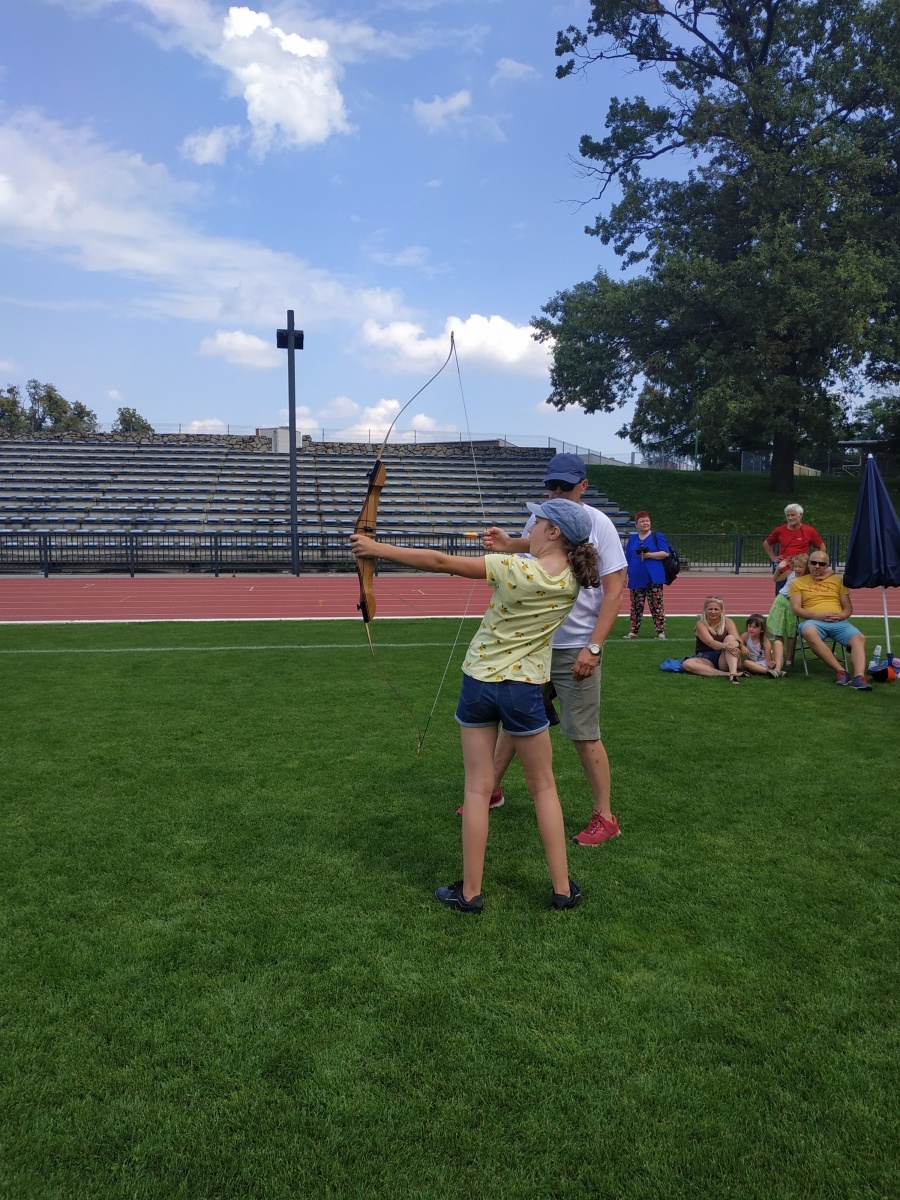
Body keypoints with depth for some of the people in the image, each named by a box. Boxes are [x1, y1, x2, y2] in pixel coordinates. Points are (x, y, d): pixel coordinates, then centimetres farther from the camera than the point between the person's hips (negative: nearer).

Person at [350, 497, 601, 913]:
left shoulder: (514, 568, -17)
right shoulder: (572, 578, -5)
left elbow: (439, 561, -14)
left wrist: (377, 549, -8)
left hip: (479, 681, -2)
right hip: (523, 689, 2)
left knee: (477, 787, 7)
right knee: (543, 786, 16)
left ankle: (470, 892, 15)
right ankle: (562, 889, 21)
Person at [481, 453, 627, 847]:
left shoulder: (598, 523, -9)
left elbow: (614, 590, -10)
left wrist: (593, 647, -17)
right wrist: (508, 545, -15)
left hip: (575, 649, -5)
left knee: (584, 735, 0)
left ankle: (604, 817, 15)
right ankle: (492, 789, 33)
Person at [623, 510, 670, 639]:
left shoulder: (657, 536, 3)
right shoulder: (632, 539, 14)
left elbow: (666, 553, -7)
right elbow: (627, 559, 15)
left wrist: (649, 555, -16)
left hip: (653, 578, -4)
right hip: (636, 578, 4)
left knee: (657, 605, -4)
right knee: (636, 606, 8)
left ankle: (661, 631, -2)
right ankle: (634, 630, 16)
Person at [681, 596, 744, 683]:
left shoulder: (727, 622, 2)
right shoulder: (701, 624, -4)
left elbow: (738, 640, -13)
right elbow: (710, 642, -21)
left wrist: (735, 645, -39)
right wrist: (725, 646, -42)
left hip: (725, 660, 1)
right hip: (706, 659, -1)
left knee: (730, 638, -24)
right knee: (687, 664, -30)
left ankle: (733, 672, -43)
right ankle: (726, 674, -37)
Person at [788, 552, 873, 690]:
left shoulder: (838, 580, 21)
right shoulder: (798, 582, 13)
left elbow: (848, 608, 18)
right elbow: (796, 610, 2)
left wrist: (840, 616, -6)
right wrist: (818, 615, -14)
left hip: (839, 622, 3)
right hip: (813, 621, -3)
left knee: (859, 638, -27)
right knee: (808, 632, -39)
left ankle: (859, 677, -42)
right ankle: (840, 671, -37)